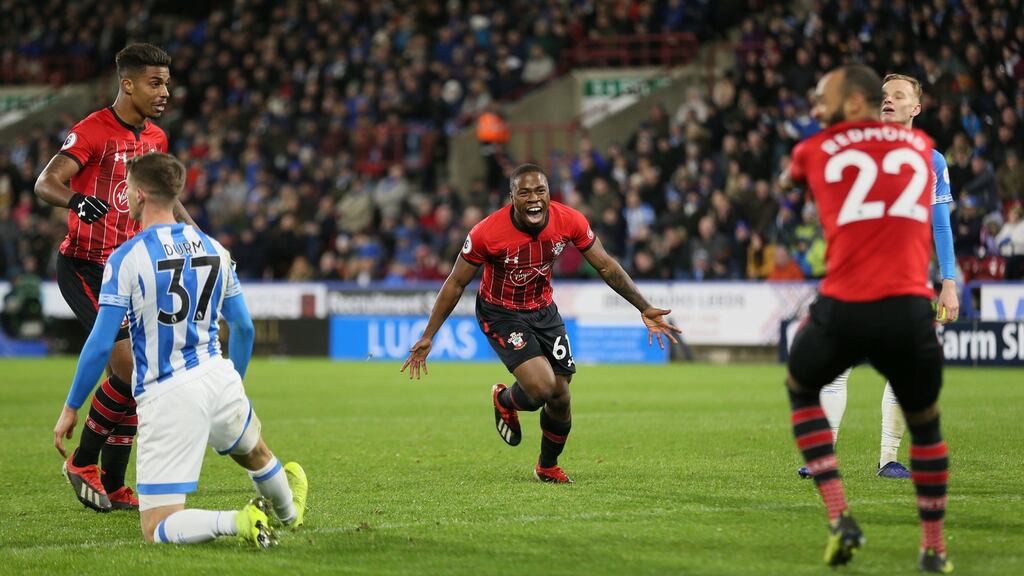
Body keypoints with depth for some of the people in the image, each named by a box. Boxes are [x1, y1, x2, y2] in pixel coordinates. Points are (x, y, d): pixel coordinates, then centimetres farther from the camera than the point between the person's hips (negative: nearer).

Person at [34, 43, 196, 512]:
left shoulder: (155, 139, 10)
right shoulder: (93, 131, -14)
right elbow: (45, 182, -25)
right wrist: (74, 200, -45)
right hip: (84, 267, -8)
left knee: (133, 376, 6)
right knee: (131, 367, -19)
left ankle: (113, 488, 15)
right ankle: (82, 463, -1)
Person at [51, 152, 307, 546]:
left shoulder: (126, 258, -9)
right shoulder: (214, 249, 8)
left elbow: (101, 344, -11)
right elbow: (244, 327, 17)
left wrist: (71, 408, -1)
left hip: (166, 397, -6)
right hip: (219, 379, 6)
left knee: (157, 531, -4)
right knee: (253, 451, 40)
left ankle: (236, 522, -25)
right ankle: (290, 511, 63)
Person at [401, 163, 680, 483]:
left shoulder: (569, 221, -18)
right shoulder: (487, 232, -26)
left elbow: (606, 266, -4)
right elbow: (456, 283, -14)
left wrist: (645, 309, -7)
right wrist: (427, 336, -11)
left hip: (544, 310, 4)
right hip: (501, 314, -4)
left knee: (561, 398, 3)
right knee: (542, 388, -23)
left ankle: (548, 467, 33)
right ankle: (505, 401, 15)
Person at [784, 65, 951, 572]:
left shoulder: (814, 150, 13)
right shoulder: (920, 146, 19)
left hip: (844, 307, -1)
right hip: (909, 309, 1)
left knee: (801, 390, 27)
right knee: (924, 422, 24)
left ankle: (839, 517, 10)